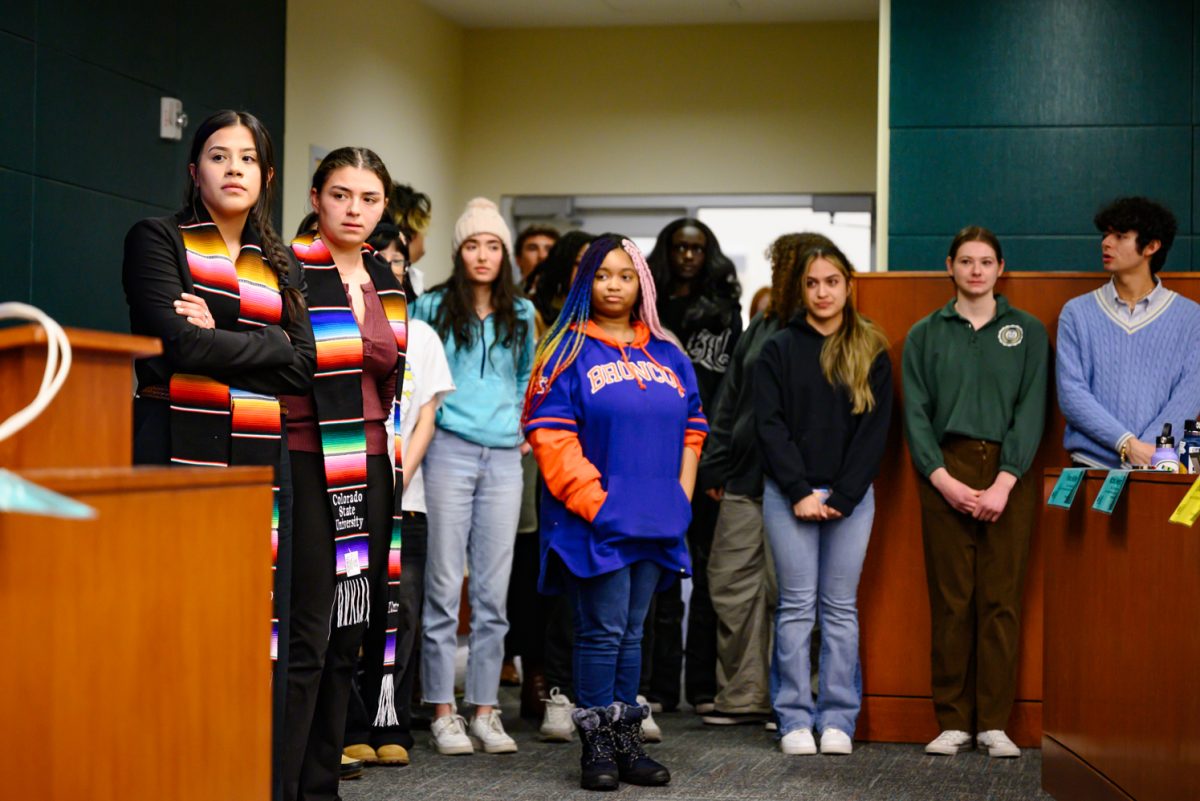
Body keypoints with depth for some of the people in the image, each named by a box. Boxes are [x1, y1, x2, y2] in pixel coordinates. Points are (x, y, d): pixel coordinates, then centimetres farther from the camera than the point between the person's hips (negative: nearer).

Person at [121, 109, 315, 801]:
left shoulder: (280, 264, 20)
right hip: (180, 451, -4)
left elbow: (304, 367, 6)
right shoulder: (157, 240, 6)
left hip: (260, 458, 4)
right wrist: (266, 345, -1)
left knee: (258, 624, 1)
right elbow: (177, 342, -10)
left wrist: (219, 340, -4)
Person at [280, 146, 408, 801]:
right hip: (309, 467, -7)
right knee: (305, 636, -6)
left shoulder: (388, 281, 14)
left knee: (347, 636, 10)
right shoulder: (291, 269, -7)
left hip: (370, 469, 7)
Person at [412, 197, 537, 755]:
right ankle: (443, 713, 5)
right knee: (445, 585, -1)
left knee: (493, 590, 4)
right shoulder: (432, 308, 3)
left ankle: (485, 709, 11)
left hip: (504, 457, 3)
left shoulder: (521, 315, 13)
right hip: (450, 451, -3)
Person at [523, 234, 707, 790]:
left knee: (631, 632, 11)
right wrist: (592, 499, -16)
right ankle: (597, 748, 5)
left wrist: (681, 495, 5)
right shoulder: (569, 353, -2)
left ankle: (626, 741, 18)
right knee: (603, 631, -4)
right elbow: (551, 435, -10)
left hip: (656, 521, 5)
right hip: (596, 519, -5)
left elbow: (690, 431, 17)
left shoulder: (669, 358, 14)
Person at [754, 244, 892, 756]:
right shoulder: (778, 350, 6)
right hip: (789, 494, -1)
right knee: (797, 604, 0)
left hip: (850, 496, 1)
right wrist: (801, 492, -10)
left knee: (841, 607, 3)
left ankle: (838, 719, 8)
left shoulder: (871, 353, 8)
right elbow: (769, 425, -1)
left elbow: (875, 429, 2)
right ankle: (795, 720, 5)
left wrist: (841, 497, -7)